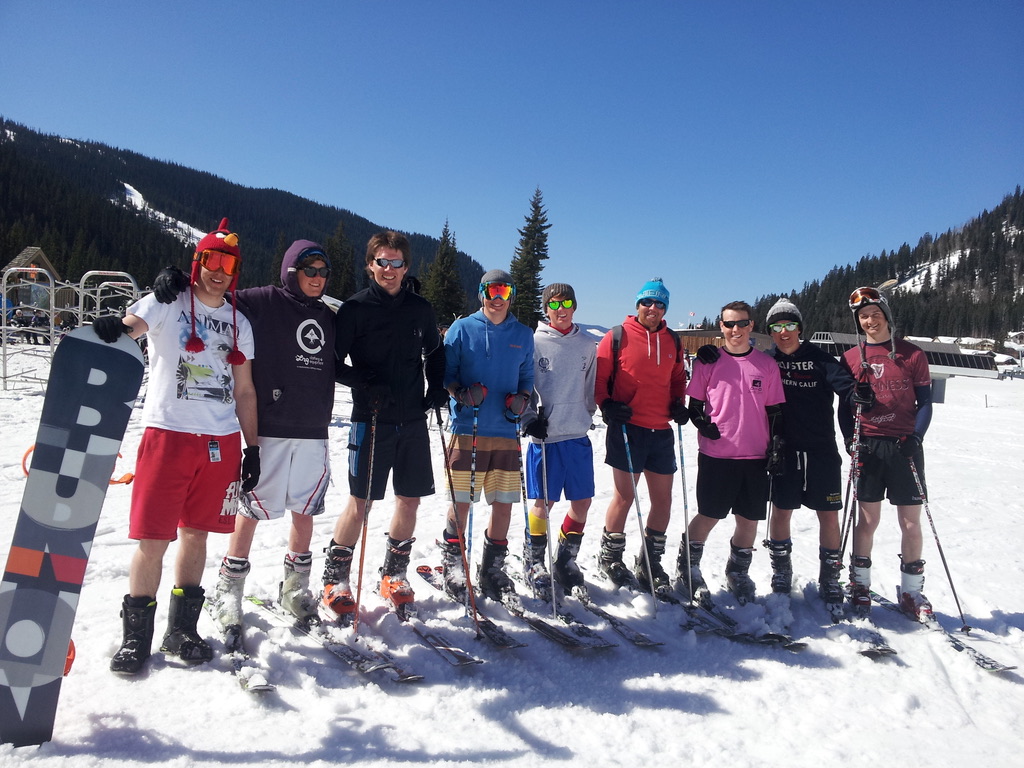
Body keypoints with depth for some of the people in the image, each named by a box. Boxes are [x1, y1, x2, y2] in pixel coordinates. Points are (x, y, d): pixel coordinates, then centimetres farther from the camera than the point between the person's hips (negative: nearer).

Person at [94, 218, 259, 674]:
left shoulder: (239, 324, 14)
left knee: (196, 533, 11)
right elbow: (129, 326, -18)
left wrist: (252, 448, 11)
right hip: (168, 434, -3)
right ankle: (136, 635, 13)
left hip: (221, 442, 4)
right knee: (152, 538, -2)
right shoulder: (168, 304, 3)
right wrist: (111, 329, -42)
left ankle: (182, 629, 23)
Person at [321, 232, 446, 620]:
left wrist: (437, 389, 6)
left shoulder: (420, 309, 9)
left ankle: (394, 574, 26)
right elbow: (333, 363, -3)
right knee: (360, 500, -2)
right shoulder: (355, 308, -2)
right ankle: (335, 579, 15)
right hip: (372, 418, -4)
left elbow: (435, 354, 22)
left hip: (413, 420, 4)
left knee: (410, 499, 8)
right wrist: (366, 383, -18)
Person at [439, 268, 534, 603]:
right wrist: (461, 392, -16)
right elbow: (445, 373, 3)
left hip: (506, 432, 3)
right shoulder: (461, 328, 4)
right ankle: (452, 566, 21)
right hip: (468, 429, -3)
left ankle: (492, 570, 22)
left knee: (504, 503, 5)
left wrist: (522, 398, -2)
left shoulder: (523, 335, 13)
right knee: (461, 502, 1)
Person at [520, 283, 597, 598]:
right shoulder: (533, 342, 0)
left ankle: (566, 560, 24)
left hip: (578, 434, 4)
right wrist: (529, 417, -10)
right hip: (544, 434, -4)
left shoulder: (588, 345, 10)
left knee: (582, 501, 6)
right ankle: (535, 563, 18)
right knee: (544, 502, 0)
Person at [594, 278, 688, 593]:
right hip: (627, 428, -5)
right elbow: (599, 376, -1)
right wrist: (607, 404, -16)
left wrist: (679, 404, 5)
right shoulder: (617, 336, -2)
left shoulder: (672, 341, 12)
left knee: (663, 499, 8)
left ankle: (650, 564, 23)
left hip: (662, 431, 5)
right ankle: (610, 556, 21)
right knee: (624, 496, -1)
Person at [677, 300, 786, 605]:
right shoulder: (707, 361, 2)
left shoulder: (767, 365, 7)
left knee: (749, 519, 9)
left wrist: (777, 447, 3)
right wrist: (701, 422, -14)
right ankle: (687, 569, 20)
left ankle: (738, 573, 29)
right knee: (708, 516, 1)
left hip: (756, 457, 2)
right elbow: (694, 403, 6)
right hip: (715, 454, -2)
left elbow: (775, 411, 10)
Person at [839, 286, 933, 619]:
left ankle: (912, 592, 17)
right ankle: (859, 586, 17)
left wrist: (915, 437, -10)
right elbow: (844, 406, 8)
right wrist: (851, 441, -5)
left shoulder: (912, 354, 3)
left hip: (905, 446, 0)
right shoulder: (850, 358, 6)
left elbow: (925, 402, 4)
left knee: (911, 522, 3)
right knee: (868, 520, 5)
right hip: (868, 446, 0)